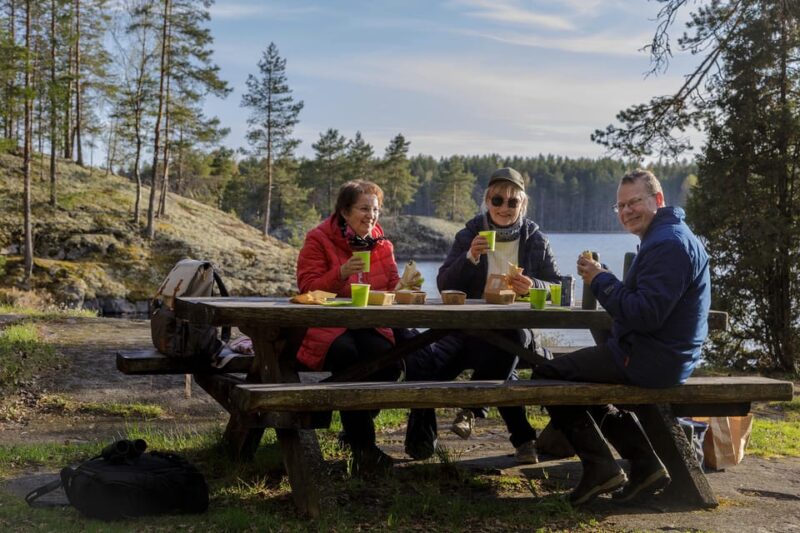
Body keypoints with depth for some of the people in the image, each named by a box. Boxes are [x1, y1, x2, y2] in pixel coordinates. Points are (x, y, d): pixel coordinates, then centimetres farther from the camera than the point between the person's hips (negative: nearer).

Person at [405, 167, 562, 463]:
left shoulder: (535, 239, 8)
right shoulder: (469, 235, 8)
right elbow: (444, 285, -1)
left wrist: (534, 286, -18)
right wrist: (470, 258, -16)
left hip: (516, 326, 0)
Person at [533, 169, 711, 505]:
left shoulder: (668, 244, -20)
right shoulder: (666, 237, 16)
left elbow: (646, 316, -27)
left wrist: (602, 281, -17)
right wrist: (601, 280, 4)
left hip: (652, 361, -11)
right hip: (661, 355, 11)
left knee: (548, 375, -7)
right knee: (584, 379, 31)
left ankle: (600, 468, -2)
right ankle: (645, 467, 20)